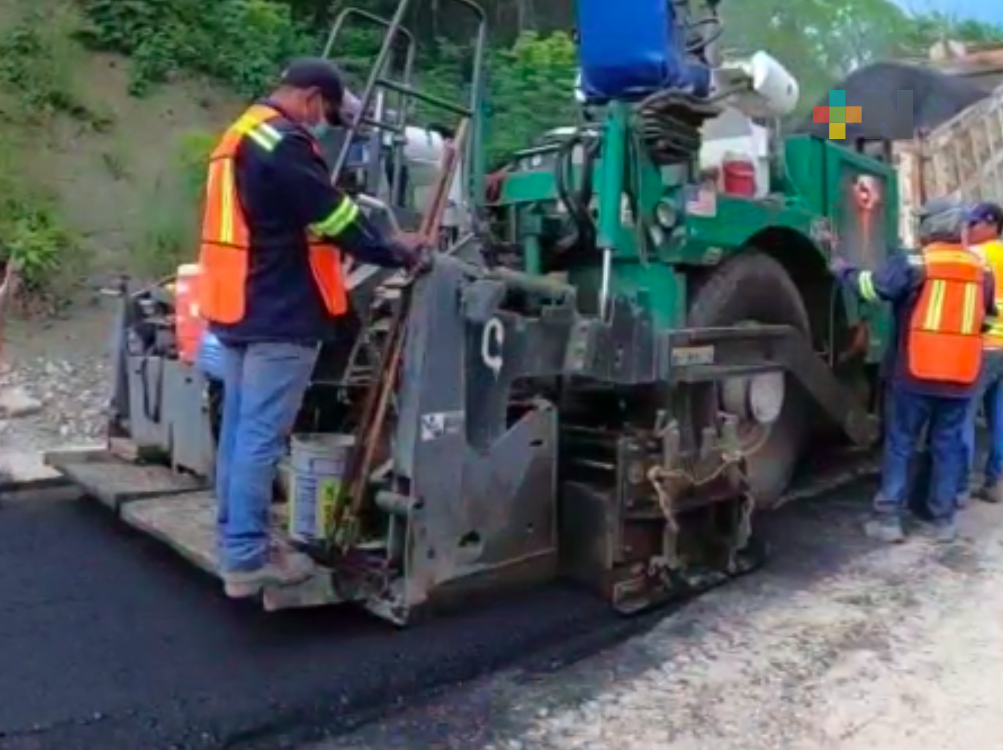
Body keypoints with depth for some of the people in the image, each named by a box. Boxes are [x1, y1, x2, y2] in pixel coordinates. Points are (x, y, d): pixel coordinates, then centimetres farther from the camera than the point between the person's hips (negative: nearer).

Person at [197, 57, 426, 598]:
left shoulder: (242, 135, 19)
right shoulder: (285, 144, -14)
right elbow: (334, 217, -14)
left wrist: (378, 245, 16)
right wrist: (393, 252, 0)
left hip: (238, 308, 10)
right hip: (278, 314, -10)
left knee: (239, 430, 14)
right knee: (261, 437, -6)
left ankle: (237, 541, 24)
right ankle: (246, 559, 1)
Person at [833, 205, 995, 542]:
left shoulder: (914, 263, -9)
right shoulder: (981, 269, 8)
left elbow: (872, 287, -16)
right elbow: (988, 311, 21)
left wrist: (844, 271, 1)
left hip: (915, 374, -4)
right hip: (961, 376, 4)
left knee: (900, 445, 5)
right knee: (947, 447, 12)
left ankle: (888, 519, 5)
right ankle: (943, 520, 17)